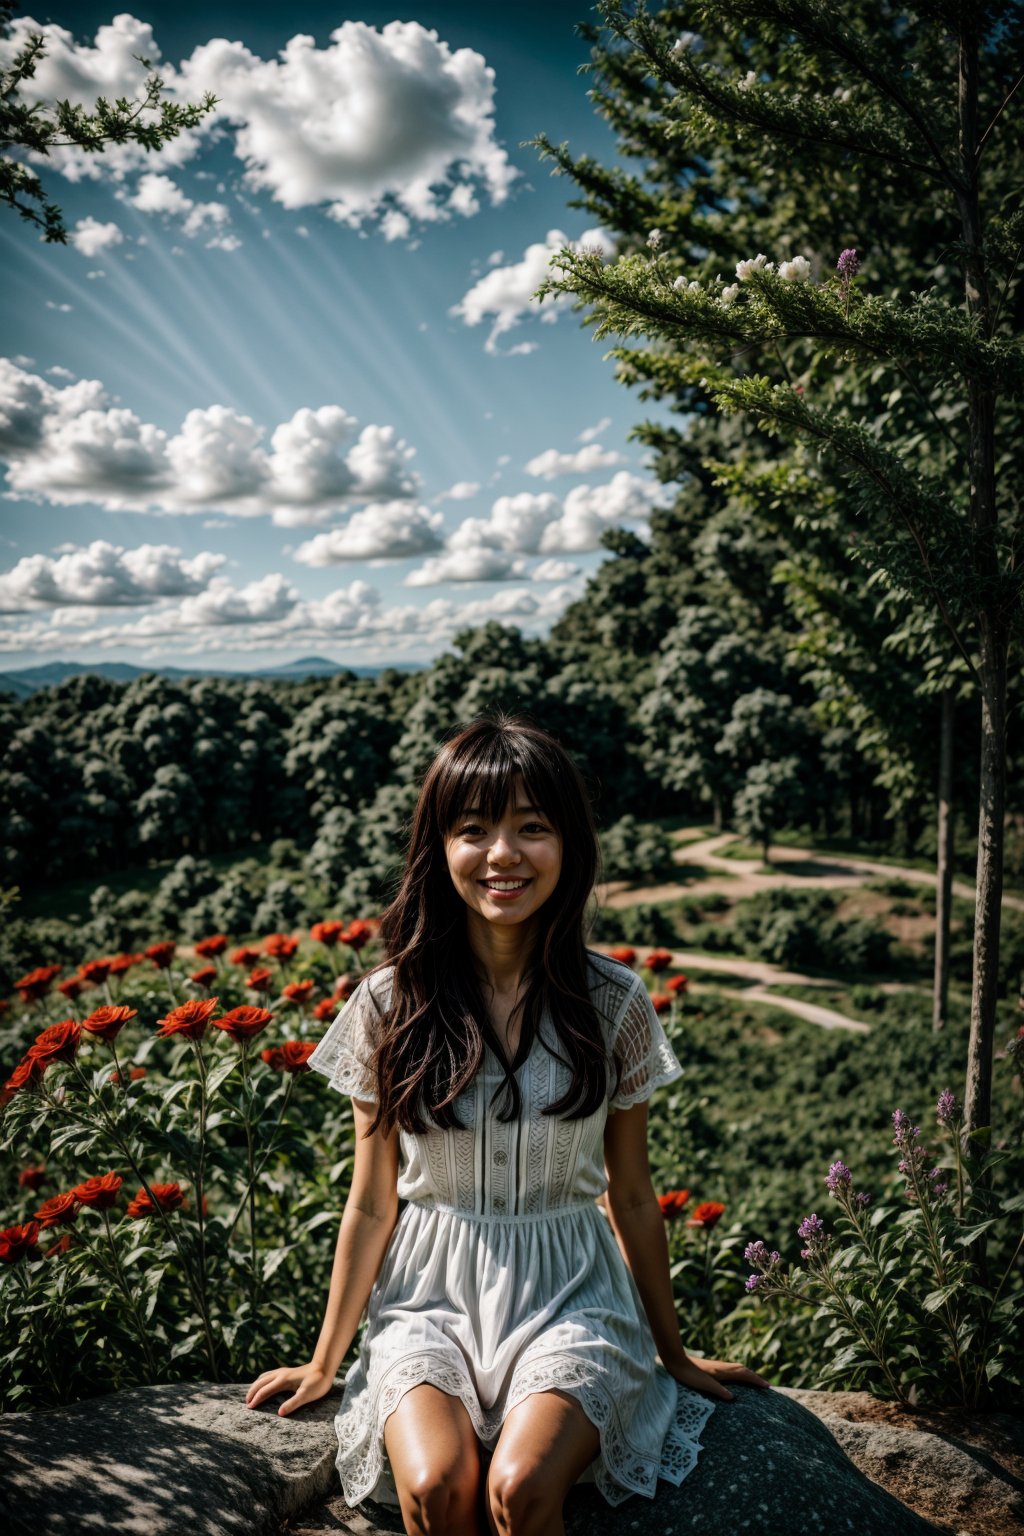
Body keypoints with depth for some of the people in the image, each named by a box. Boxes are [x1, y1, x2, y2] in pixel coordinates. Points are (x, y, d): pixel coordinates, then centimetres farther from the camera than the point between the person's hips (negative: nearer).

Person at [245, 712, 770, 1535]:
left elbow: (633, 1199, 6)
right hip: (430, 1293, 1)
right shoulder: (389, 1003, -5)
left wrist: (674, 1356, 14)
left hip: (569, 1295, 0)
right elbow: (372, 1204, 5)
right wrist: (325, 1362, 11)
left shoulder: (613, 1003, -5)